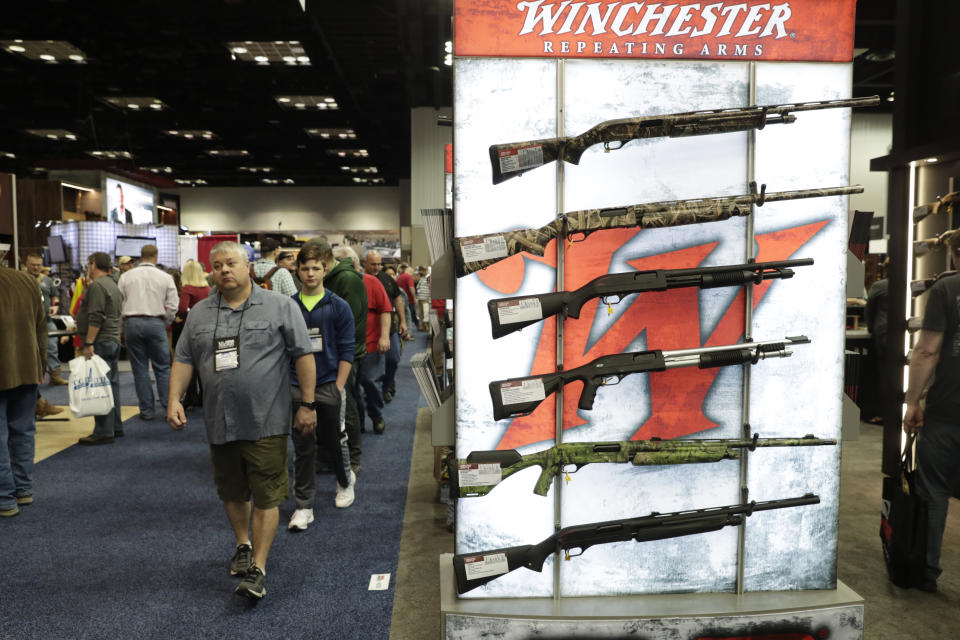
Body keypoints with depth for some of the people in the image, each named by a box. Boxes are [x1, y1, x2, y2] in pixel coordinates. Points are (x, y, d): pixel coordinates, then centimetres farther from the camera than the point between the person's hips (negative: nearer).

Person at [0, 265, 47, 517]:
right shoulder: (27, 281, 5)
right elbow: (41, 327, 11)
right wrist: (41, 362, 18)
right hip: (28, 370, 6)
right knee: (23, 431, 15)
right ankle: (24, 489, 23)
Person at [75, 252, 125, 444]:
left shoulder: (97, 286, -12)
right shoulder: (113, 285, 20)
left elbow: (96, 318, -20)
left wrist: (88, 343, -20)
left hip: (100, 342, -10)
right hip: (113, 340, 10)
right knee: (112, 384, 13)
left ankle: (104, 432, -8)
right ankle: (115, 427, 19)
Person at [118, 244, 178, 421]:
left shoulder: (126, 277, 6)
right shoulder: (165, 277, 2)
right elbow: (172, 306, -1)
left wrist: (122, 326, 14)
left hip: (132, 323, 1)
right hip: (156, 323, -1)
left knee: (140, 368, 6)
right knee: (162, 368, 5)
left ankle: (147, 410, 10)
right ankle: (169, 408, 4)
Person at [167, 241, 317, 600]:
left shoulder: (280, 307, -2)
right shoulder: (199, 314, 10)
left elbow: (303, 355, -4)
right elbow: (183, 360, 13)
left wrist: (307, 405, -8)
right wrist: (174, 399, -1)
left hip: (266, 421, -4)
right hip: (220, 422, 5)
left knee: (266, 496, -3)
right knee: (231, 491, 18)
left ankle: (258, 568, 5)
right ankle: (243, 545, 39)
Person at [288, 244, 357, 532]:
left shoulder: (338, 307, -2)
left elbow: (346, 351, -2)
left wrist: (338, 387, -7)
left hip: (329, 386, -1)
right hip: (297, 388, 1)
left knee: (334, 441, 11)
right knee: (303, 448, 5)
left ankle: (346, 481, 39)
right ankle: (304, 506, 15)